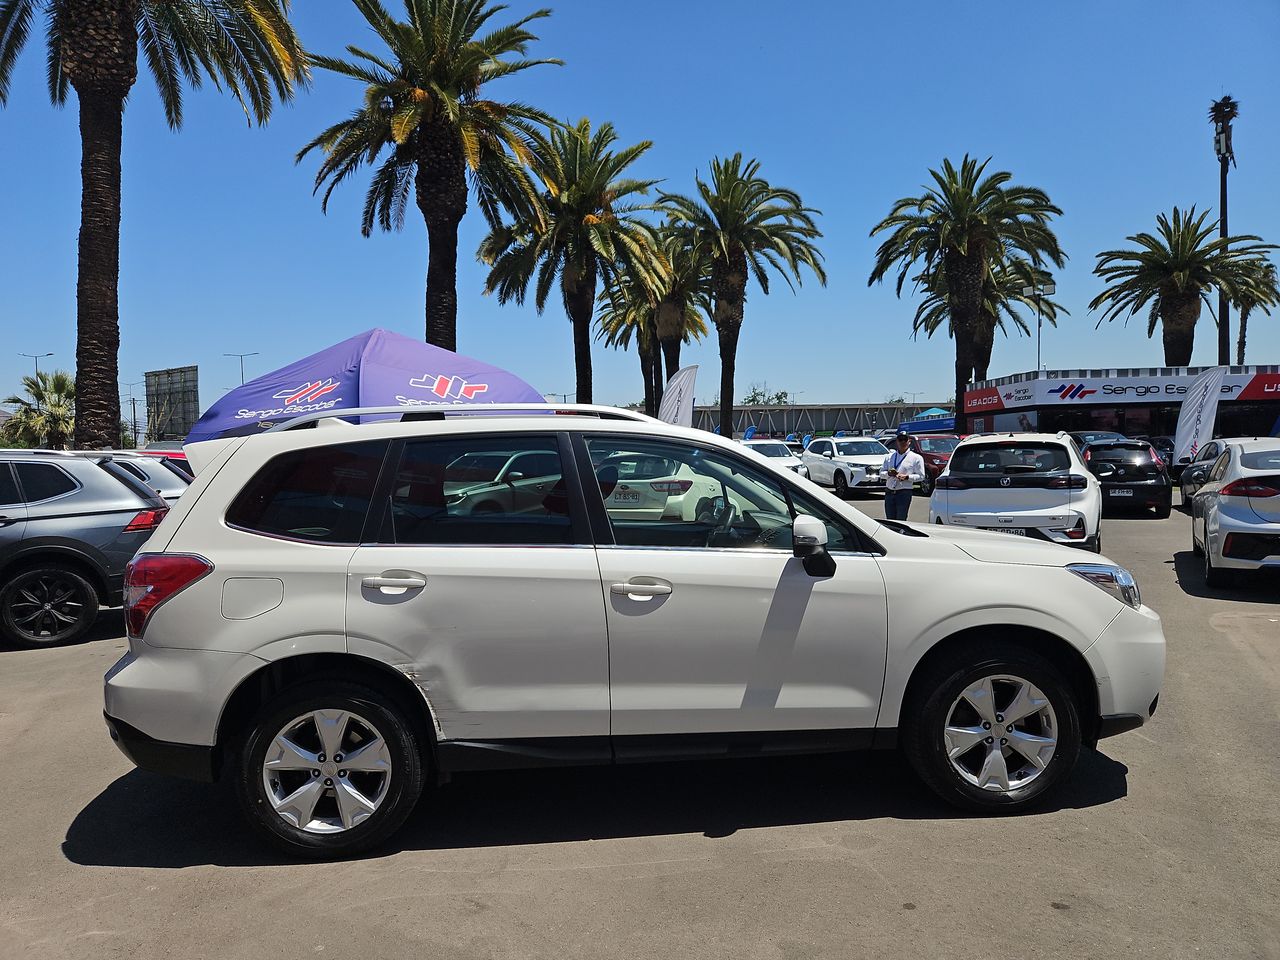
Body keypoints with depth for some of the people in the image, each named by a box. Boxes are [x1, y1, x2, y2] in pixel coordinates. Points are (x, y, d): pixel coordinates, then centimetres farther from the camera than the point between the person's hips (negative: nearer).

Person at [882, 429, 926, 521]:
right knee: (889, 521, 5)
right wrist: (889, 473, -7)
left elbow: (921, 476, 1)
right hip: (889, 493, 4)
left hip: (904, 493, -4)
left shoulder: (916, 458, 4)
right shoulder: (889, 457, 17)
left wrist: (907, 477, -15)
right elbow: (881, 472, 16)